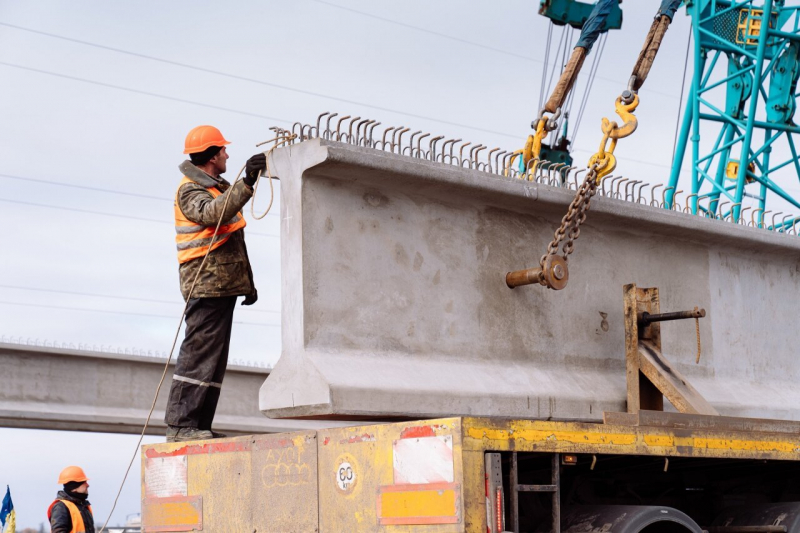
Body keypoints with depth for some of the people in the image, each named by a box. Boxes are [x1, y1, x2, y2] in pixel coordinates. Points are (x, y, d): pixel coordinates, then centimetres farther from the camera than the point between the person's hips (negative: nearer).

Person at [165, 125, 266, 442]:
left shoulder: (218, 188, 25)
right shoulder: (191, 190, -6)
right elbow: (212, 214, -29)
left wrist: (247, 282, 26)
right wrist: (247, 184, -38)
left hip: (223, 285, 10)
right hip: (206, 284, -10)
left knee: (214, 358, 8)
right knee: (199, 354, -14)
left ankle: (199, 426, 10)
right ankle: (180, 425, -14)